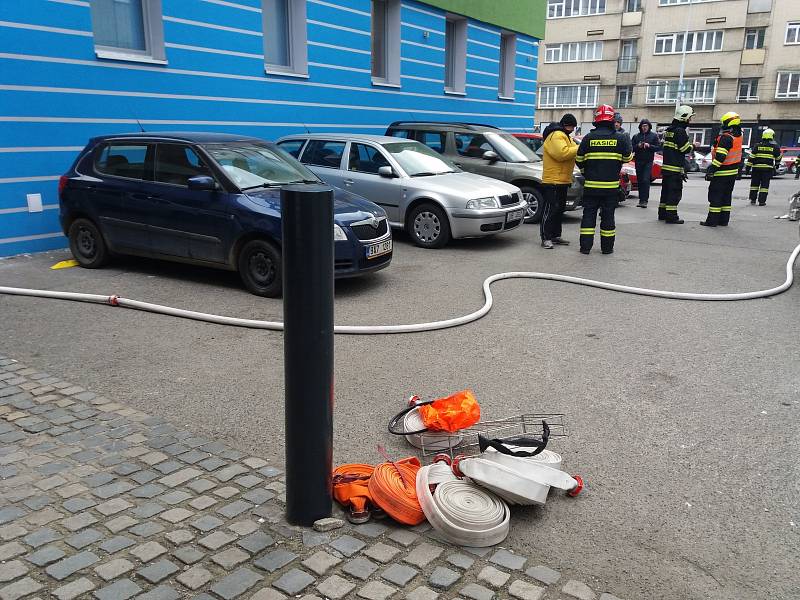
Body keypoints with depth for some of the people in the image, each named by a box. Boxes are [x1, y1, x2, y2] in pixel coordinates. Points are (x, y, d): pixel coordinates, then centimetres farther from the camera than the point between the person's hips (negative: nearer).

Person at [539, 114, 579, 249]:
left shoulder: (564, 136, 21)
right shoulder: (556, 136, -14)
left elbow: (570, 152, 22)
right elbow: (562, 153, -26)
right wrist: (579, 148, -19)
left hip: (562, 180, 11)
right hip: (552, 180, -11)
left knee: (559, 209, 14)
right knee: (549, 210, -10)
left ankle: (556, 235, 22)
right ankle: (546, 238, -9)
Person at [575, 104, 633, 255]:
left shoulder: (588, 138, -4)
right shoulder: (620, 138, -4)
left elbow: (579, 159, 1)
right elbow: (628, 158, 5)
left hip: (591, 184, 0)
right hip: (611, 185, 0)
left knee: (589, 214, 7)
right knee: (608, 215, 8)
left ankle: (585, 246, 4)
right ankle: (607, 247, 13)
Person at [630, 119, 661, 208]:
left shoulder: (654, 135, 5)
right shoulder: (636, 136, 10)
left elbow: (659, 147, 1)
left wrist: (649, 146, -13)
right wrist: (638, 146, -10)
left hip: (648, 161, -3)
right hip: (638, 161, 3)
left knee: (646, 180, -12)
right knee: (640, 181, 5)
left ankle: (644, 200, -13)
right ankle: (641, 199, 13)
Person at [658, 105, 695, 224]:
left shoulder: (669, 130, 15)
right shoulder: (680, 131, -15)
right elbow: (685, 149, -14)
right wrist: (693, 146, 4)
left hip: (666, 166, 9)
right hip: (675, 168, -9)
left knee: (666, 190, 15)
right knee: (675, 192, -6)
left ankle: (662, 213, 21)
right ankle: (671, 216, -6)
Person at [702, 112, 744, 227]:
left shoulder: (726, 137, -19)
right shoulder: (738, 137, 11)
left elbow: (720, 156, -25)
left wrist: (711, 170, -23)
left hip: (722, 173, -9)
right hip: (733, 173, 9)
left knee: (715, 196, -4)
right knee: (726, 196, 14)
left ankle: (712, 221, -4)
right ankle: (724, 220, 18)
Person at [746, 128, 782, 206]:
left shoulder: (758, 145, 2)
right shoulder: (775, 146, 2)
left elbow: (751, 156, -1)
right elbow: (778, 157, 13)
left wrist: (749, 165, 4)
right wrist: (777, 164, 31)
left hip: (756, 167, 1)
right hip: (768, 168, -1)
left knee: (754, 183, 11)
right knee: (764, 185, 1)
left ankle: (753, 199, 12)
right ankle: (762, 201, -1)